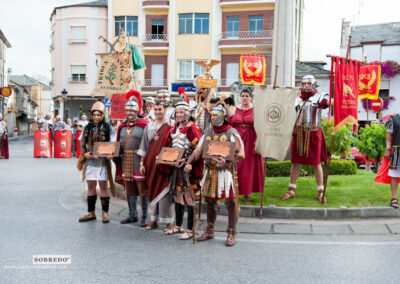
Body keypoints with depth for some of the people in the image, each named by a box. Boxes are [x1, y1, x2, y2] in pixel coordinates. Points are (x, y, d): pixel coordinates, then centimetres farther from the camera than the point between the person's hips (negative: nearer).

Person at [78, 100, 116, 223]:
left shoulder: (107, 128, -1)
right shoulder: (88, 127, 10)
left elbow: (113, 144, -3)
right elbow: (82, 142, 14)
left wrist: (110, 154, -22)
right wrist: (85, 153, -5)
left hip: (103, 160, -4)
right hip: (90, 160, 4)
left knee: (103, 185, -2)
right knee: (90, 186, 9)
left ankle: (105, 213, 9)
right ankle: (91, 213, 19)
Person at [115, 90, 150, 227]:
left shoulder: (144, 125, -7)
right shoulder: (122, 126, 13)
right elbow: (119, 144, 21)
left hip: (139, 161, -6)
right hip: (126, 161, 6)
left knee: (143, 189, -1)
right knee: (129, 189, 13)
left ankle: (144, 217, 7)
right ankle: (132, 215, 24)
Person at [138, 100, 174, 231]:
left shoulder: (169, 126, -4)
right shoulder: (149, 126, 11)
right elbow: (144, 146, 14)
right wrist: (142, 163, 10)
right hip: (151, 163, 5)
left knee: (164, 191, -4)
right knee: (152, 190, 9)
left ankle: (169, 221, 5)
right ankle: (154, 220, 19)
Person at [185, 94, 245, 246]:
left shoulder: (231, 132, -7)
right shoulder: (208, 131, 9)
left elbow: (241, 154, -11)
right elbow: (198, 150, 6)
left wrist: (227, 160, -28)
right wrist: (189, 162, -9)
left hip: (226, 171, -5)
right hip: (211, 171, 5)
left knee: (230, 202, -2)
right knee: (210, 200, 13)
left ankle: (231, 234, 10)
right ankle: (209, 231, 27)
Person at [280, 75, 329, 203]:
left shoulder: (318, 97, -1)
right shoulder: (297, 99, 13)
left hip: (313, 134, -4)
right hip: (299, 134, 4)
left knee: (316, 163, 3)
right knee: (295, 162, 7)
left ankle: (321, 192, 15)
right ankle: (291, 191, 17)